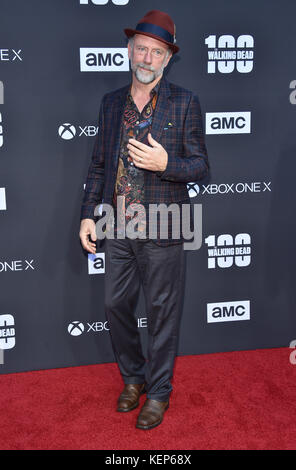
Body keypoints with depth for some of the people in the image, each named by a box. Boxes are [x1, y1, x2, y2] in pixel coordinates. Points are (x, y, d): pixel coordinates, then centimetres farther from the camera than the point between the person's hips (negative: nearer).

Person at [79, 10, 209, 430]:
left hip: (162, 231, -4)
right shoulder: (111, 103, 9)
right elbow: (98, 165, 13)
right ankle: (133, 377, 36)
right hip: (119, 229, 4)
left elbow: (201, 166, -3)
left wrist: (165, 164, -22)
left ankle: (158, 392, 26)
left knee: (162, 314, 7)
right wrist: (88, 215, 7)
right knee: (116, 305, 12)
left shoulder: (185, 103, -3)